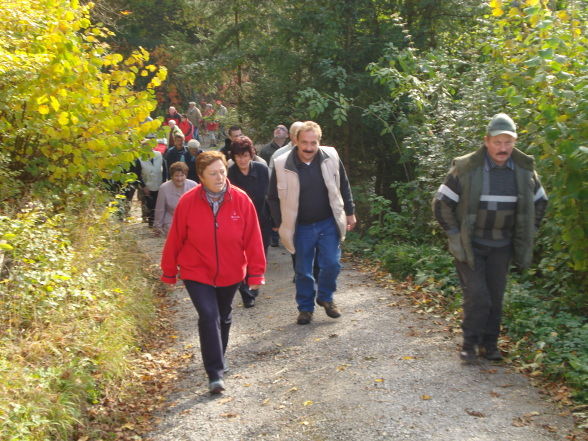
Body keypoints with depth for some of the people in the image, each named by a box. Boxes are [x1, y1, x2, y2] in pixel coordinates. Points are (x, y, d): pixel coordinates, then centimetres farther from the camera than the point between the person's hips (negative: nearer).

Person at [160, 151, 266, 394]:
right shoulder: (188, 202, -13)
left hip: (230, 274, 2)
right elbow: (175, 238, -5)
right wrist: (169, 272, 2)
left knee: (223, 318, 18)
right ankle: (215, 374, -8)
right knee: (208, 316, -16)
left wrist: (256, 272, -5)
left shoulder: (241, 200, -12)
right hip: (197, 273, -2)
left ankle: (218, 360, 42)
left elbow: (253, 238, -7)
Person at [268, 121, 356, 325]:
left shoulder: (331, 157, -8)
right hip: (301, 227, -1)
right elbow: (274, 198, -1)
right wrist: (281, 225, 0)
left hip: (328, 223, 1)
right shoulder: (282, 165, -14)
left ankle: (325, 297, 25)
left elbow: (343, 187, 6)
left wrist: (350, 213, 9)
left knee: (332, 264, -2)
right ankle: (305, 307, 28)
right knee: (303, 271, 9)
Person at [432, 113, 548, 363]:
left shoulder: (525, 169, -1)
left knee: (495, 297, 9)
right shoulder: (466, 168, -15)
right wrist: (455, 235, -8)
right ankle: (470, 344, 7)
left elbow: (540, 202, 16)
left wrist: (527, 234, 9)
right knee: (477, 296, -9)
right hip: (470, 246, -4)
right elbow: (441, 202, -7)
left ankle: (490, 344, 22)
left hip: (501, 247, 4)